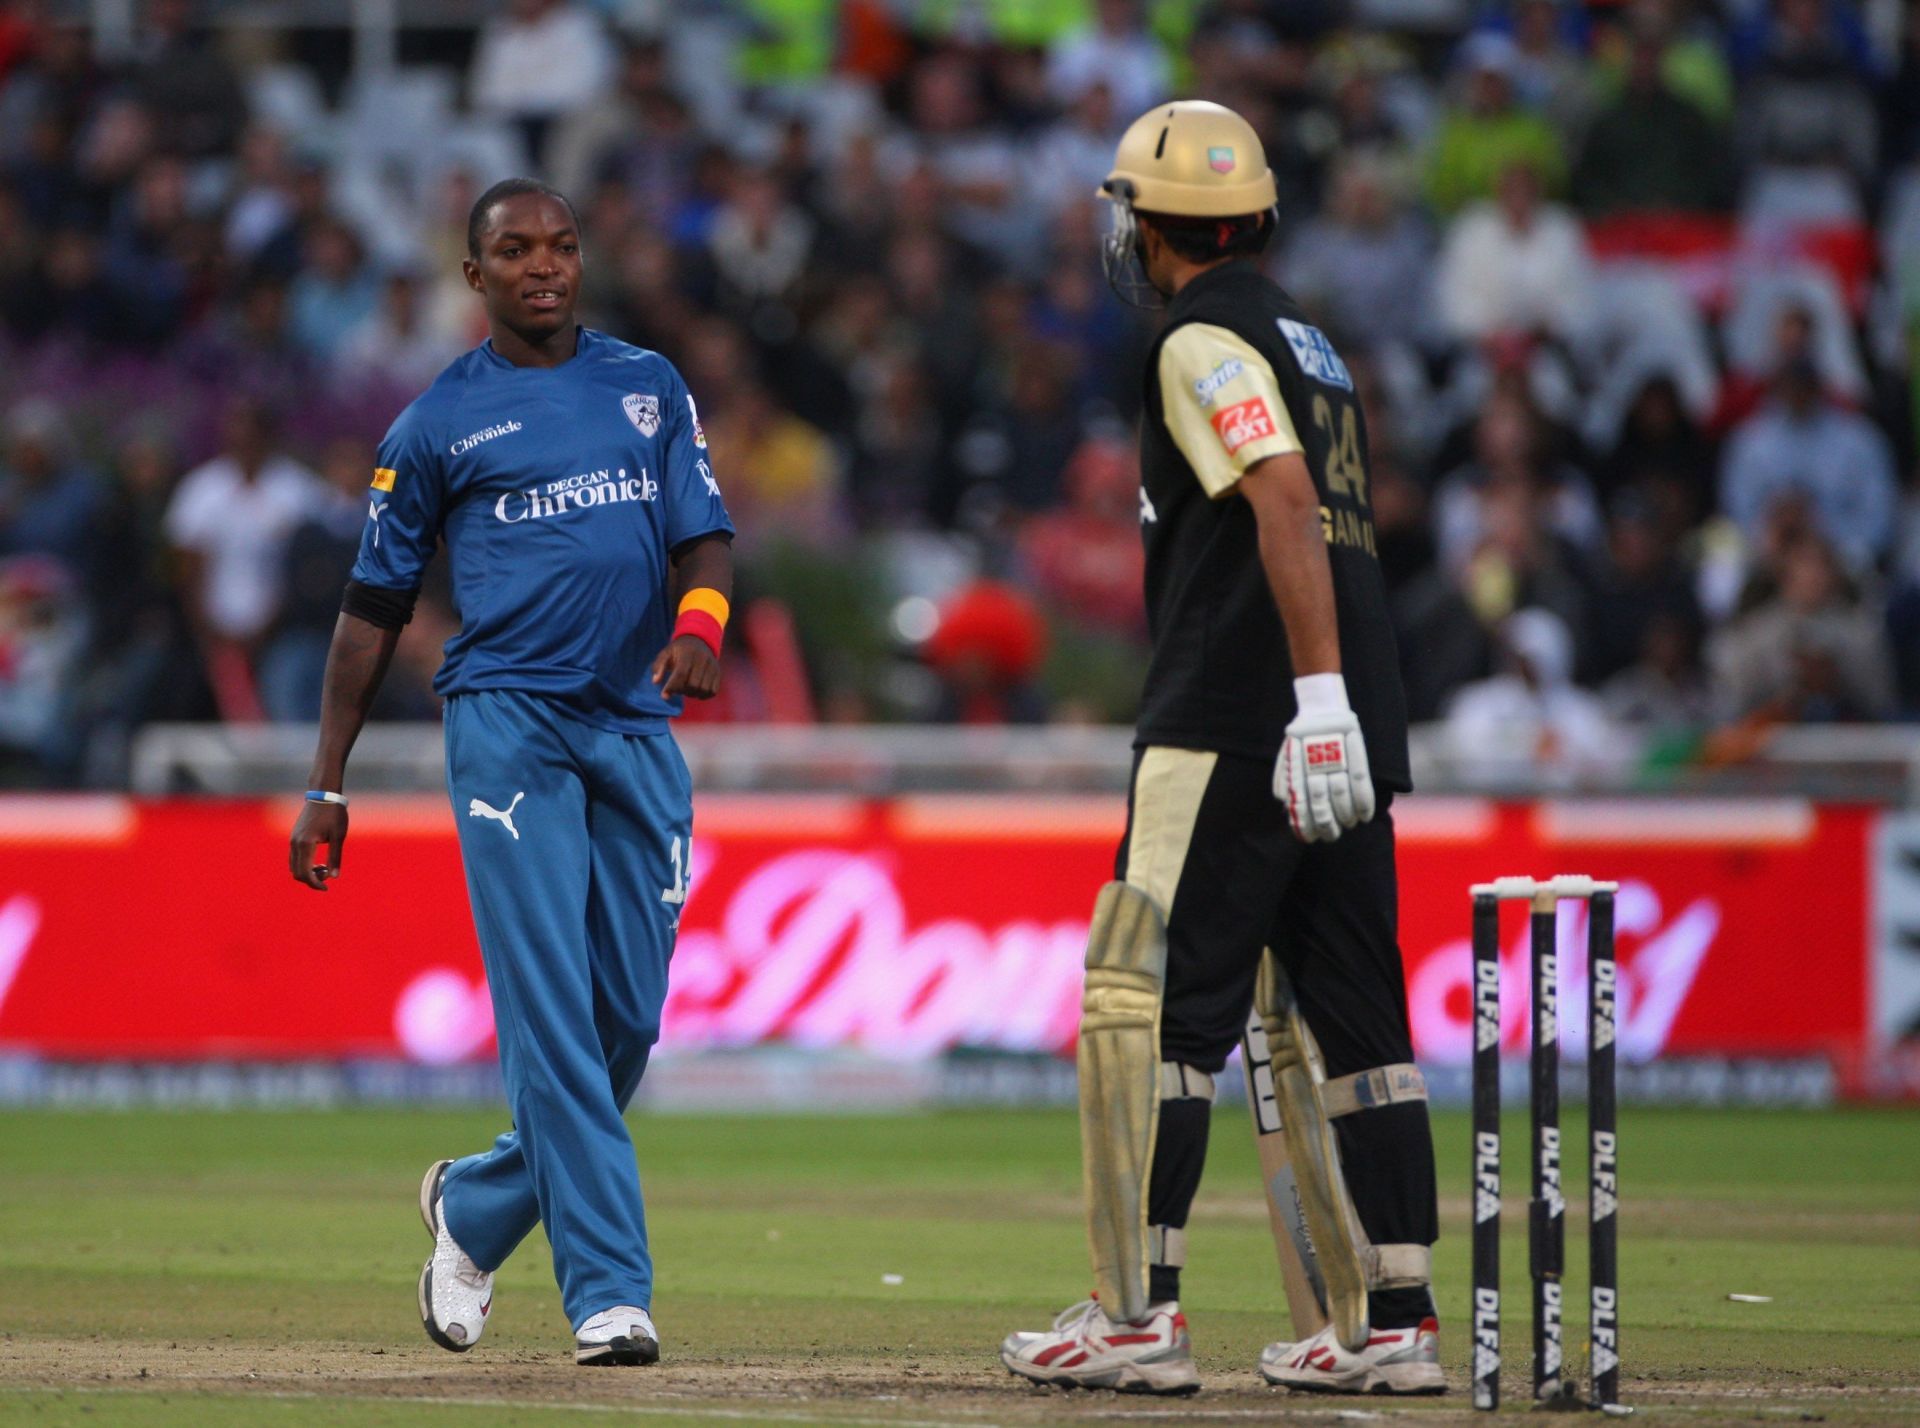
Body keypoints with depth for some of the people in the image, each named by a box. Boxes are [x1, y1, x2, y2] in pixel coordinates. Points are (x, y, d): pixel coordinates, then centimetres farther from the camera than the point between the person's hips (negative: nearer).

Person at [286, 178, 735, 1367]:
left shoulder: (649, 386, 15)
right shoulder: (439, 422, 7)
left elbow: (704, 533, 7)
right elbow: (377, 605, 10)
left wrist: (699, 620, -18)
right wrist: (328, 787, 7)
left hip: (639, 728, 4)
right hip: (509, 721, -4)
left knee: (628, 1021, 3)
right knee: (549, 1010, -13)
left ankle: (479, 1205, 27)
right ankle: (610, 1292, -16)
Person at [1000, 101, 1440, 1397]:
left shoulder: (1205, 342, -7)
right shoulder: (1303, 338, 21)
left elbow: (1285, 503, -20)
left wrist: (1317, 689, -27)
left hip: (1238, 729, -9)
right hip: (1351, 742, 9)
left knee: (1148, 1002, -6)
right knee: (1352, 1021, 8)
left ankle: (1139, 1316, -10)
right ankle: (1396, 1326, 5)